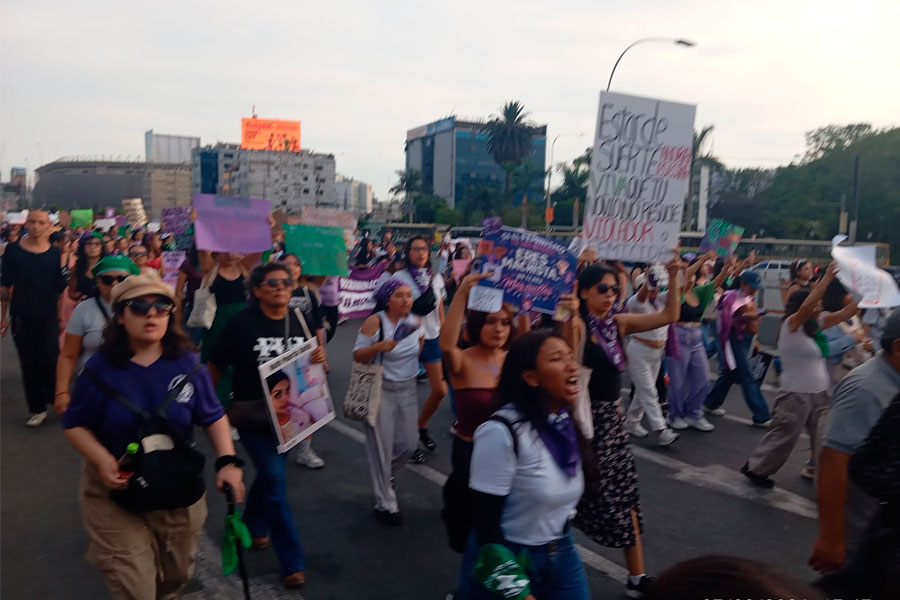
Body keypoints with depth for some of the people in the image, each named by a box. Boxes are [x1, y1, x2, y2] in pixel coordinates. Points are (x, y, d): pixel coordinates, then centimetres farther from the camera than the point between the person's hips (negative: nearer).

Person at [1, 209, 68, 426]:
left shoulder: (55, 253, 1)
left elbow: (60, 290, 4)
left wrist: (61, 317, 2)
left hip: (48, 318, -1)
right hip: (21, 318, 1)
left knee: (51, 360, -4)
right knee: (29, 363, 7)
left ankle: (56, 399, 17)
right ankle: (37, 409, 17)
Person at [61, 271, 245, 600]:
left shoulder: (187, 362, -8)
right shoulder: (100, 367, -10)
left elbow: (213, 417, -2)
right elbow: (75, 425, -3)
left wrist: (228, 461, -16)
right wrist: (102, 460, -21)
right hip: (115, 490, -2)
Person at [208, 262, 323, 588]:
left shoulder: (300, 321, -2)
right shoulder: (240, 322, -15)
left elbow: (308, 364, 9)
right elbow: (216, 367, -7)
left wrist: (319, 358, -13)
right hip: (252, 414, -5)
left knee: (270, 473, 21)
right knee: (276, 480, -8)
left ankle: (253, 525, 49)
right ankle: (292, 562, 5)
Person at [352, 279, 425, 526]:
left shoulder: (416, 322, 2)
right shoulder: (375, 321, -14)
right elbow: (357, 355, -13)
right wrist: (379, 347, -29)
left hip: (407, 389, 5)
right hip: (380, 389, -5)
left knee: (408, 445, 9)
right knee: (382, 447, 1)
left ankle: (384, 476, 41)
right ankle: (385, 504, 16)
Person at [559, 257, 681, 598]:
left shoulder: (619, 323, 4)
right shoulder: (576, 324, -14)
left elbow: (669, 316, 2)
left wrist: (674, 277, -7)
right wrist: (572, 320, -37)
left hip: (611, 416, 6)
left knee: (624, 494, 10)